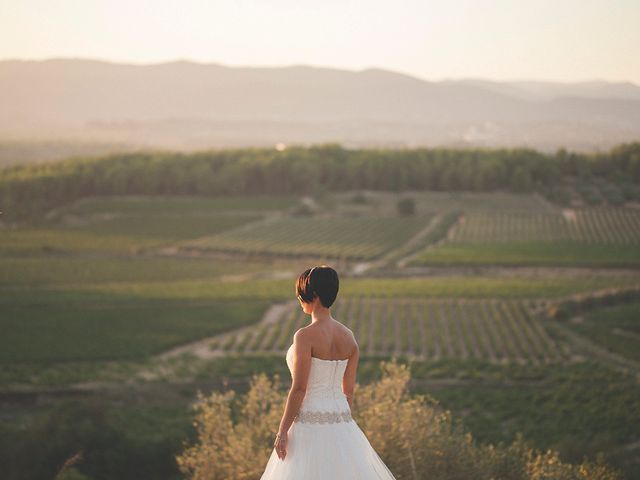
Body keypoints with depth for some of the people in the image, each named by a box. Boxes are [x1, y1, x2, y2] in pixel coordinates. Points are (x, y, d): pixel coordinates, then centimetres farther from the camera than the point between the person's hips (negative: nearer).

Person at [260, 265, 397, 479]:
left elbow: (299, 389, -16)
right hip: (341, 422, 7)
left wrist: (282, 432, -11)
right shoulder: (348, 336, 6)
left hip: (310, 424, -7)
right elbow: (348, 390, 12)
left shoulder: (305, 336, -15)